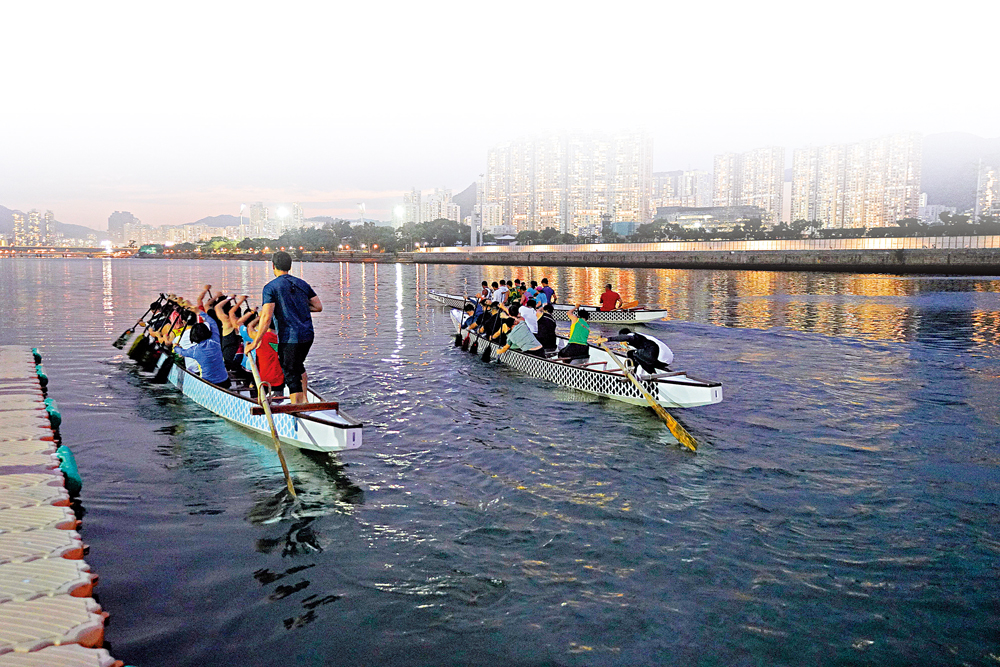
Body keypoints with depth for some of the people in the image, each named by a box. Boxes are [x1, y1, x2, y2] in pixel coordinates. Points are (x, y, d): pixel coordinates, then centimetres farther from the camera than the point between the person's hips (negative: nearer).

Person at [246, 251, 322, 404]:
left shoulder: (271, 287, -9)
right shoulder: (302, 284, 9)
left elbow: (266, 317, -17)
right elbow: (318, 307, 9)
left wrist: (255, 342, -13)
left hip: (289, 338, -6)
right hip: (308, 335, 6)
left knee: (291, 375, 0)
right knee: (298, 366, 28)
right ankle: (305, 400, 35)